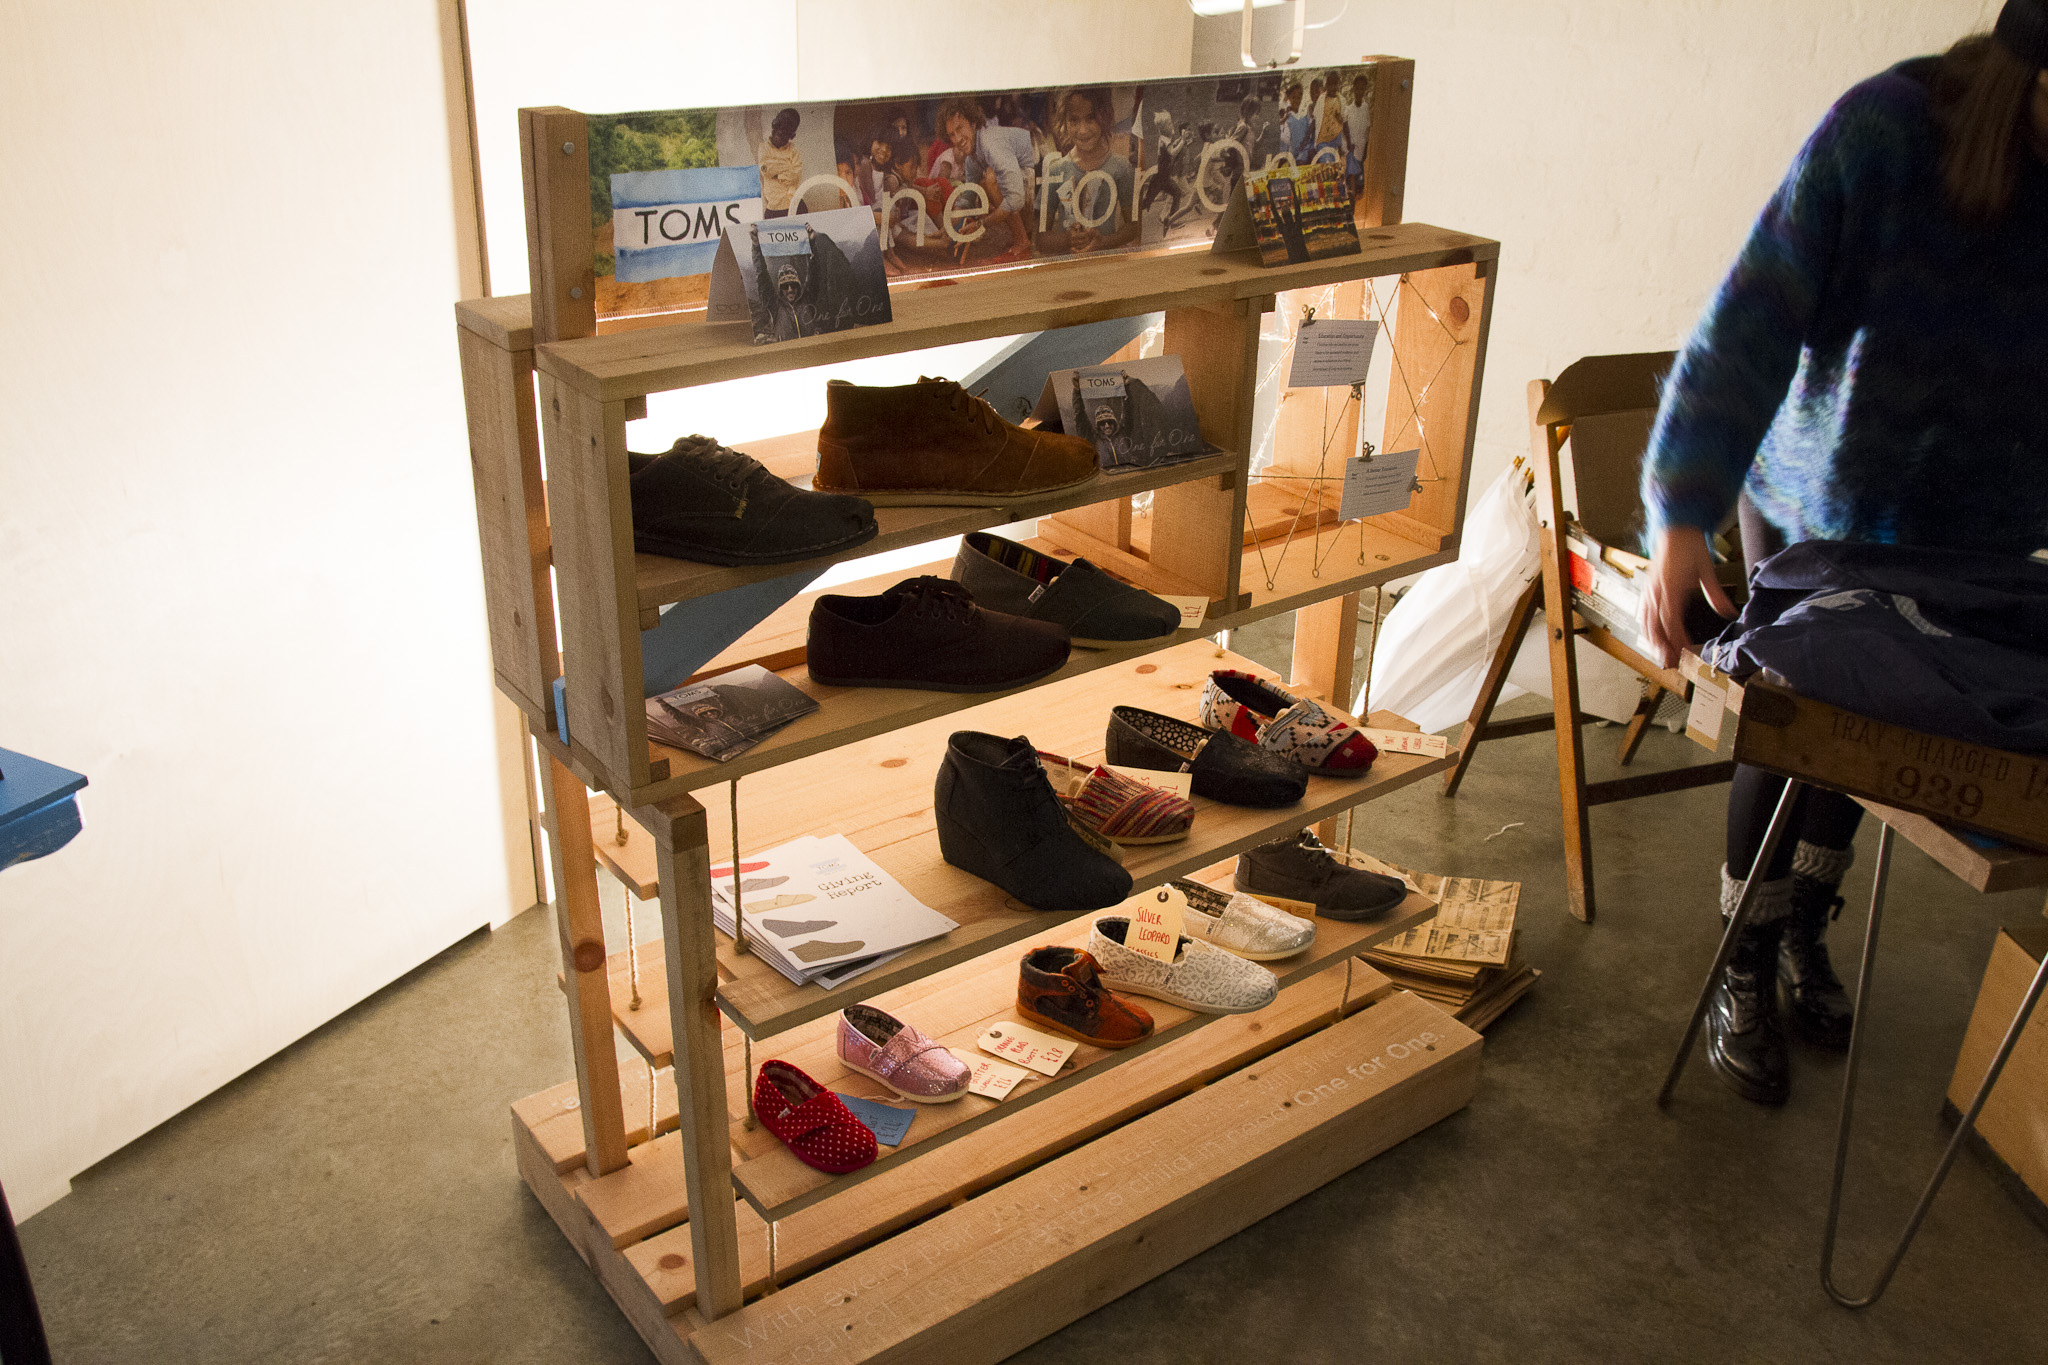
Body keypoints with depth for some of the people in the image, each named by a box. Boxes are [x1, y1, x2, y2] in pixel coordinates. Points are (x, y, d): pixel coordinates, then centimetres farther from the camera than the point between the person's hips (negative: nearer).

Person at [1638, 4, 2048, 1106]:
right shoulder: (1888, 128, -25)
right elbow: (1755, 315, -31)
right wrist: (1681, 519, -40)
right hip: (1813, 492, -3)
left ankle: (1803, 931, 38)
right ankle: (1747, 968, 23)